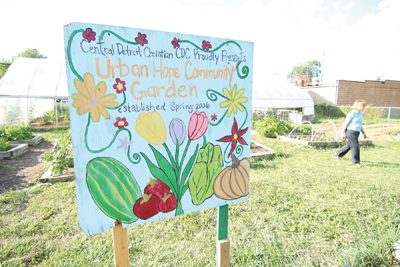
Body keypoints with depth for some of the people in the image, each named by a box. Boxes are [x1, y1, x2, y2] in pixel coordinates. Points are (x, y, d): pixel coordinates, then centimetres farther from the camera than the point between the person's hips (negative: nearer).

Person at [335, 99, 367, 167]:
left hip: (356, 132, 9)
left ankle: (338, 155, 36)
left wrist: (363, 132, 17)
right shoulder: (352, 114, -14)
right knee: (355, 146, -8)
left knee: (349, 145, 18)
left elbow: (360, 124, 21)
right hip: (351, 132, -9)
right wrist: (343, 133, -14)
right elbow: (346, 123, -12)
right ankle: (356, 162, 2)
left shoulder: (361, 113, 11)